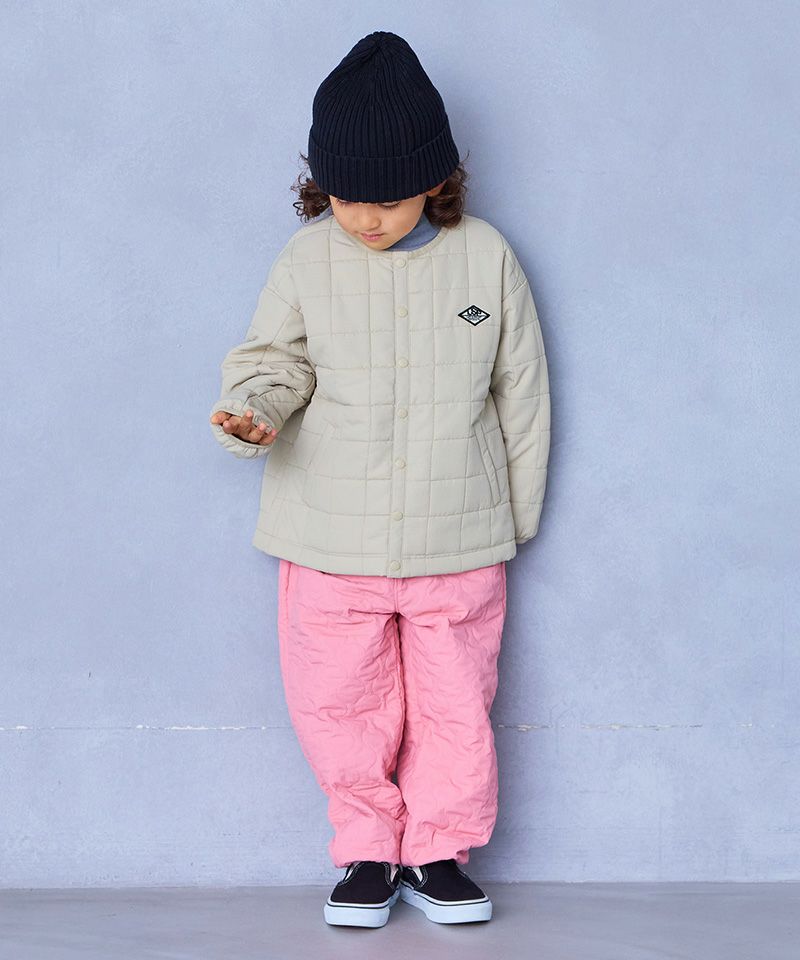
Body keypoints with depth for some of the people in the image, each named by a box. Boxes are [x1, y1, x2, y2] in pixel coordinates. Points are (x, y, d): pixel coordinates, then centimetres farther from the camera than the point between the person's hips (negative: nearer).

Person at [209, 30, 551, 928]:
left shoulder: (486, 257, -4)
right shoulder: (306, 259, -5)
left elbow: (521, 391, 4)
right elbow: (274, 357, 1)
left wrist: (518, 512, 9)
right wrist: (250, 410, -23)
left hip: (458, 538, 0)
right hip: (331, 540, 0)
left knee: (455, 704, 9)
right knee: (342, 705, 9)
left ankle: (441, 853, 27)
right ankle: (369, 854, 27)